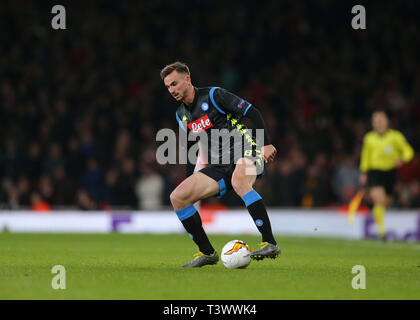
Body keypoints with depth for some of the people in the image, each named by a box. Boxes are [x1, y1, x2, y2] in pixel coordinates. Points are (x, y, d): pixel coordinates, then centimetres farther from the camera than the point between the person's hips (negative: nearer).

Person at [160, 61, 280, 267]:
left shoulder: (212, 95, -6)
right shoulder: (182, 115, 15)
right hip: (219, 167, 7)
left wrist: (266, 144, -17)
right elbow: (190, 150, 26)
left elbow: (251, 112, -9)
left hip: (244, 152, -7)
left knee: (239, 181, -42)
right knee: (177, 197, -7)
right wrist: (190, 182, 23)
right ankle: (207, 253, 1)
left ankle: (270, 244, -44)